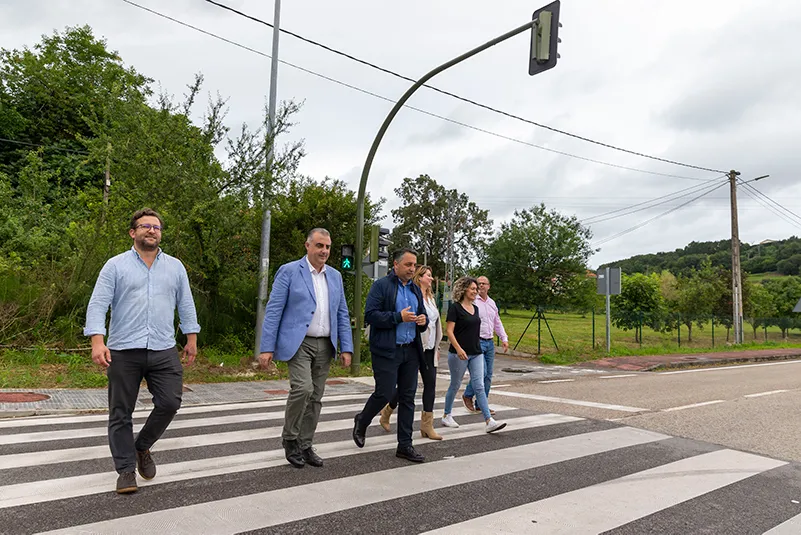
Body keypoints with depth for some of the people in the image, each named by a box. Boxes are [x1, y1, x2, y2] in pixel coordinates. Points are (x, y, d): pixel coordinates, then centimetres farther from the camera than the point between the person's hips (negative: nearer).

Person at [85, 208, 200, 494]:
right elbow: (98, 305, -4)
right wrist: (97, 341, -15)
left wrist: (192, 338, 10)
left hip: (164, 351, 2)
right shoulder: (115, 266, 2)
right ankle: (126, 469, 20)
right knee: (121, 413, 5)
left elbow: (186, 305, 14)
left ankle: (142, 447, 24)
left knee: (170, 403, -3)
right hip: (123, 352, -2)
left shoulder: (175, 267, 11)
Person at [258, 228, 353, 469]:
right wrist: (267, 348, -12)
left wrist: (346, 348, 3)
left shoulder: (335, 276, 11)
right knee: (303, 388, -19)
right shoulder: (289, 271, -4)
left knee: (315, 397, 8)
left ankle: (305, 446, 22)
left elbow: (342, 315, 12)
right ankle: (290, 438, 4)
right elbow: (273, 311, -7)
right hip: (298, 343, -5)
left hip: (325, 346, 5)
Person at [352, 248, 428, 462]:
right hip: (387, 350, -6)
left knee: (408, 397, 8)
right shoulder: (381, 286, -6)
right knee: (385, 393, -5)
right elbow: (370, 315, -14)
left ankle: (405, 445, 16)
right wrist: (399, 317, -20)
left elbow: (422, 316, 23)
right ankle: (362, 421, 26)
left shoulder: (416, 290, 16)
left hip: (411, 350, 7)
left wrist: (423, 321, -1)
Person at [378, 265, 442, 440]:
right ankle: (387, 411, 26)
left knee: (431, 384, 2)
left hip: (429, 349, 8)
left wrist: (437, 347, 18)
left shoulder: (430, 298, 15)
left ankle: (427, 425, 7)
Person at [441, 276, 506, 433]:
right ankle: (446, 416, 26)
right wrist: (458, 348, -25)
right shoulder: (455, 307, -8)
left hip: (476, 354, 6)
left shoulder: (475, 308, 12)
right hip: (459, 354, -6)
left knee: (479, 387, -1)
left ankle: (489, 421, -6)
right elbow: (449, 331, -14)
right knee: (455, 385, 8)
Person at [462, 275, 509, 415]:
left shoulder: (492, 303, 16)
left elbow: (497, 323, 24)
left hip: (490, 342, 7)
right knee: (481, 372, -13)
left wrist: (504, 338, 16)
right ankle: (468, 395, 11)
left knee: (488, 375, 7)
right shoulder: (472, 301, -7)